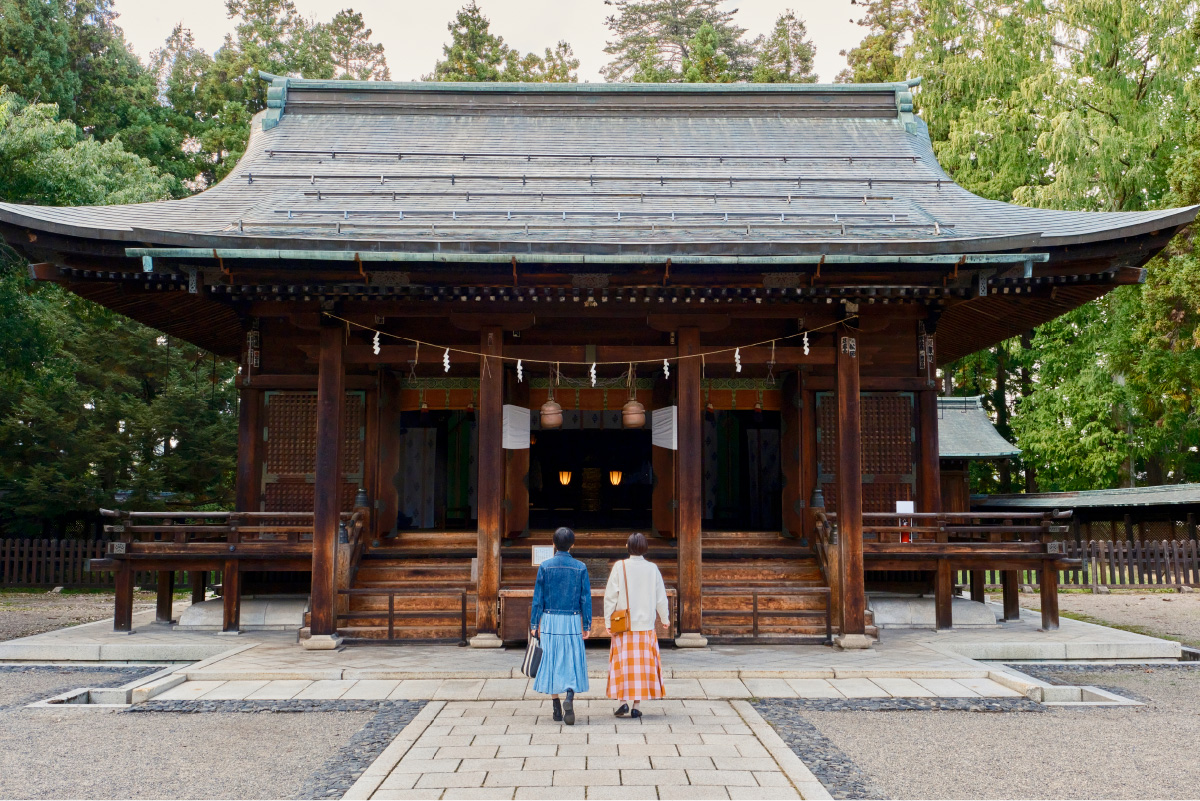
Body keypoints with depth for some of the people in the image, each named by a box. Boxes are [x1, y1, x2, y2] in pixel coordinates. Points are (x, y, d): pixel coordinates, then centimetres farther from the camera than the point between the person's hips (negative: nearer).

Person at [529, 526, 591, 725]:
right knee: (573, 662, 6)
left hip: (550, 621, 0)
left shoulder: (545, 566, -3)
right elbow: (586, 599, -1)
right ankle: (569, 697, -19)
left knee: (551, 663, 9)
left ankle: (557, 709, 14)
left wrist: (534, 624, 5)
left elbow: (538, 597, -1)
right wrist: (587, 625, 5)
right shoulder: (580, 568, -2)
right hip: (572, 621, 0)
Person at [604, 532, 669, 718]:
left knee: (622, 662, 7)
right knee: (642, 663, 7)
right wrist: (665, 618, 21)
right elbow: (661, 597, 5)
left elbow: (611, 596, -6)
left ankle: (622, 701, 0)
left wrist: (608, 621, 2)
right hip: (646, 625, 1)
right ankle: (636, 705, 7)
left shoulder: (620, 567, -7)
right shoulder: (652, 569, -2)